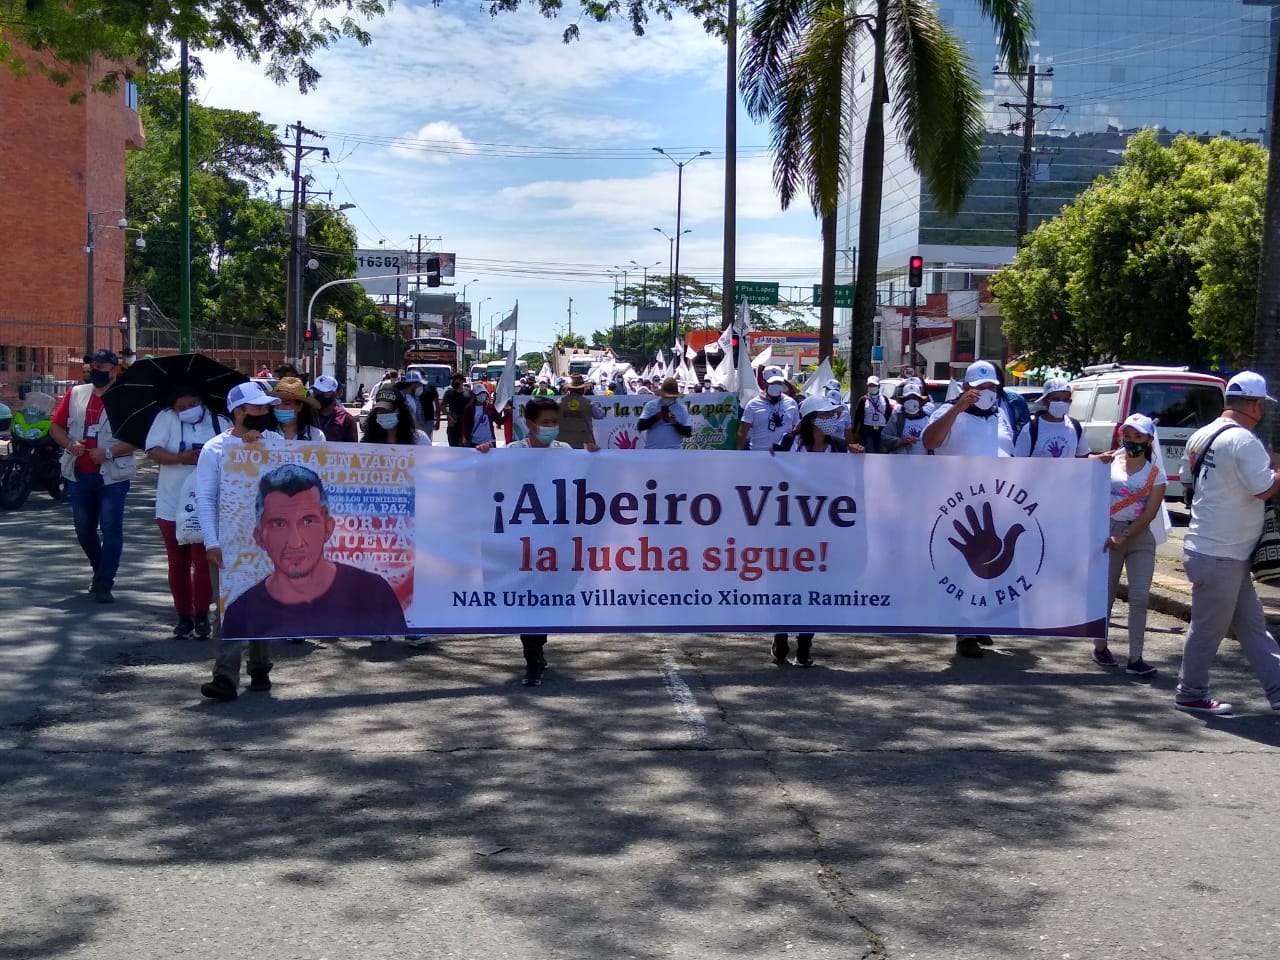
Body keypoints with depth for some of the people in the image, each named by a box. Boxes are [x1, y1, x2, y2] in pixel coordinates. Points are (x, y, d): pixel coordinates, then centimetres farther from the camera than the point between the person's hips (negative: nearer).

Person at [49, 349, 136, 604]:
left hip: (112, 476, -5)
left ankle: (104, 584, 0)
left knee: (111, 529, -6)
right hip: (78, 475, 5)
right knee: (84, 529, 15)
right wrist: (69, 444, -9)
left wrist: (108, 453, -21)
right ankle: (101, 571, 36)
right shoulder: (75, 394, 9)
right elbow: (55, 426, 10)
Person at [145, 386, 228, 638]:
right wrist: (181, 458, -26)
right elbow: (153, 451, -10)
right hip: (172, 507, 1)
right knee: (178, 564, 9)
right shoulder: (166, 418, 0)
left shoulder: (220, 423, 4)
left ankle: (202, 615, 9)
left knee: (203, 563, -2)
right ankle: (183, 616, 19)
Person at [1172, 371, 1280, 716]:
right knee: (1208, 628, 3)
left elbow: (1186, 478, 20)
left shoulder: (1201, 436, 8)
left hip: (1205, 544, 10)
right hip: (1219, 555, -10)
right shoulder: (1243, 441, -19)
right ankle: (1191, 694, 15)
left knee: (1252, 624, 14)